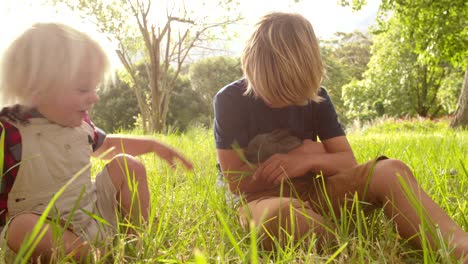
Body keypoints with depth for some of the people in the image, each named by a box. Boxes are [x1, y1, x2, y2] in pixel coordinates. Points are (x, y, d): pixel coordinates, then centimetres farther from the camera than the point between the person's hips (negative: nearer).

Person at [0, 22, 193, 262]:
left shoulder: (77, 122, 2)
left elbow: (106, 145, 22)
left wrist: (152, 145, 14)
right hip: (45, 228, -6)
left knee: (125, 164, 0)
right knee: (23, 227, -39)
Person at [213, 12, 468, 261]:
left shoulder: (315, 97, 4)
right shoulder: (230, 99, -8)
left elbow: (348, 162, 1)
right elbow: (236, 181, -12)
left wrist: (308, 160, -21)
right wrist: (300, 156, -9)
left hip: (313, 188, 4)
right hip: (260, 198, -3)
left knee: (391, 171, -25)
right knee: (279, 215, -45)